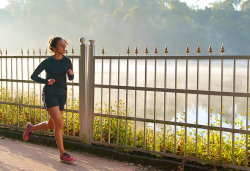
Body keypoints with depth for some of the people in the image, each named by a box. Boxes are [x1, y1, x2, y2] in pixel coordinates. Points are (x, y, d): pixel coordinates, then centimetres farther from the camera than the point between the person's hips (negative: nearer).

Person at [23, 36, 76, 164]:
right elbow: (33, 76, -2)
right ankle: (63, 155, -8)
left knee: (51, 125, 15)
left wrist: (71, 74, -9)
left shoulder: (67, 61, 2)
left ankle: (31, 127, 43)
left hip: (62, 94, 6)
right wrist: (46, 81, -18)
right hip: (50, 94, -6)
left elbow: (71, 78, 14)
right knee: (59, 124, -16)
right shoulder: (48, 62, -10)